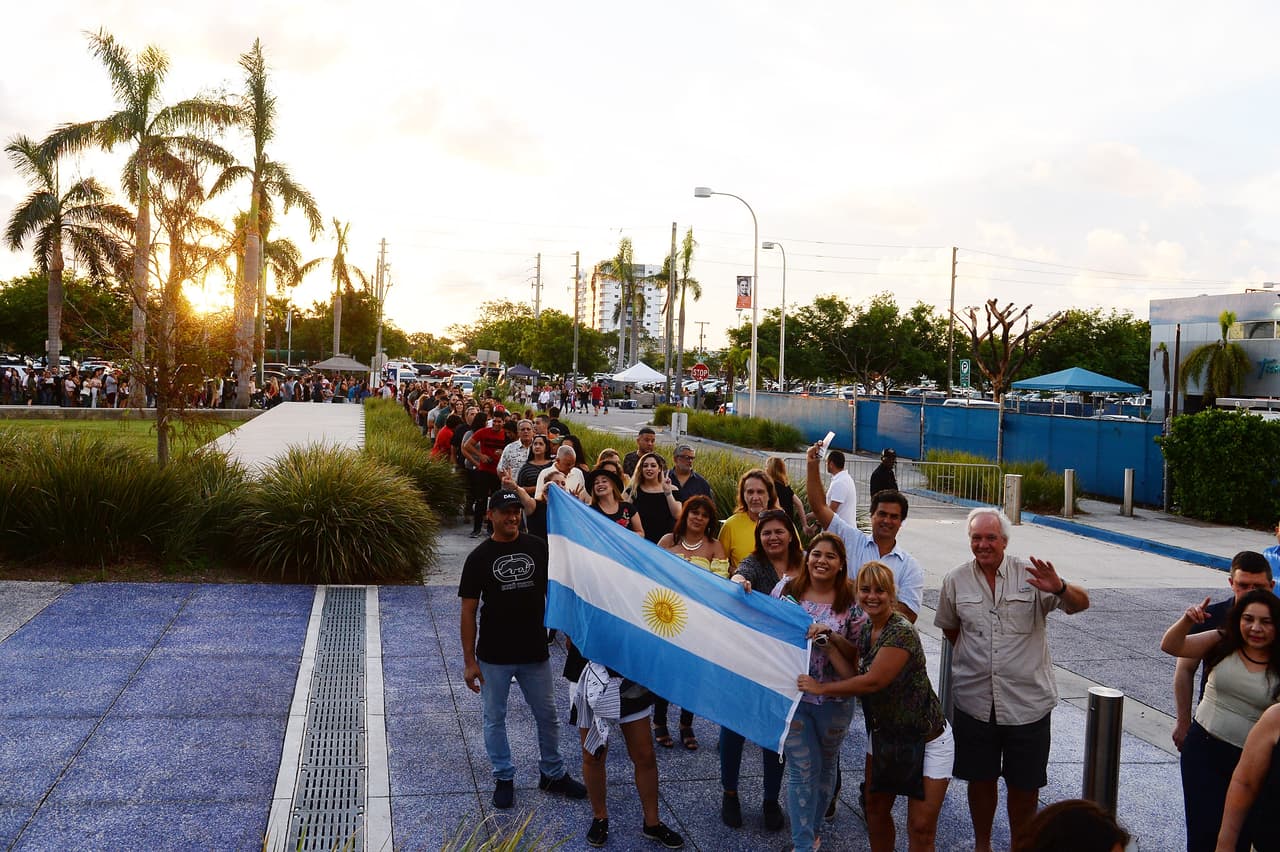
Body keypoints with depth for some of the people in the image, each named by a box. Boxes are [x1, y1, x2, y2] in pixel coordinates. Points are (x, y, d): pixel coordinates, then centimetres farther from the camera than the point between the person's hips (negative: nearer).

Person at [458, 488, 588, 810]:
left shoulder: (538, 548, 0)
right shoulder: (479, 558, -6)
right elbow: (468, 611, -5)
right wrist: (469, 661, -7)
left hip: (535, 652, 2)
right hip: (493, 657, -2)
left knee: (548, 716, 12)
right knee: (495, 719, 11)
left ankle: (553, 774, 30)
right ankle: (503, 778, 28)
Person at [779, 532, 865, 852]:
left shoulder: (852, 601, -7)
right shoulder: (786, 590, -3)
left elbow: (858, 651, -7)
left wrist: (829, 636, -21)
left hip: (834, 700, 1)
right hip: (792, 692, -1)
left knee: (825, 765, 19)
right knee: (803, 768, 1)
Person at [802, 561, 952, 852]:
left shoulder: (901, 633, -25)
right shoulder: (865, 630, 2)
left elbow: (873, 681, -26)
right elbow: (855, 674, 0)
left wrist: (822, 688, -16)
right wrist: (831, 641, -9)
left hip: (927, 740, -8)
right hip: (884, 735, 8)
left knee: (921, 827, -3)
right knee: (876, 809, 15)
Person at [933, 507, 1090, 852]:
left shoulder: (1029, 574, -7)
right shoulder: (955, 580, 0)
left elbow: (1081, 604, -16)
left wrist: (1059, 588, -36)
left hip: (1027, 702, -1)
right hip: (975, 702, 2)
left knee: (1025, 785, 10)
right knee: (981, 779, 15)